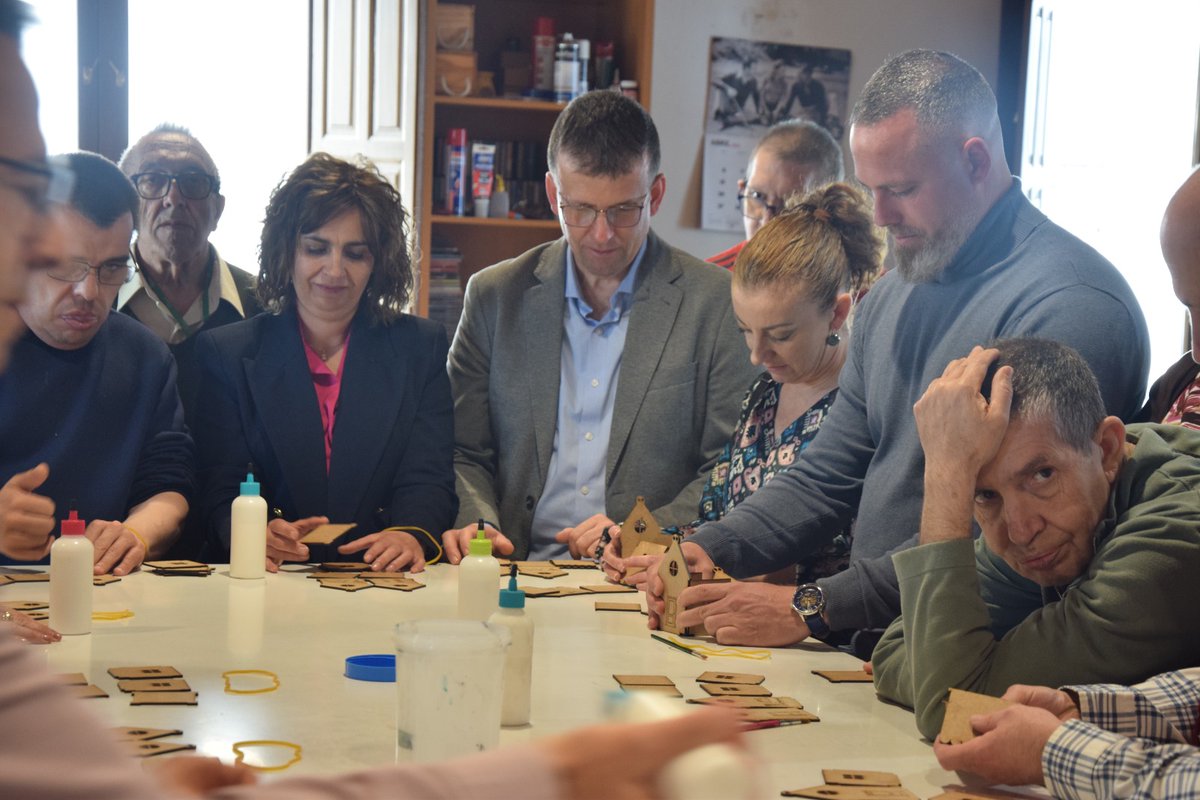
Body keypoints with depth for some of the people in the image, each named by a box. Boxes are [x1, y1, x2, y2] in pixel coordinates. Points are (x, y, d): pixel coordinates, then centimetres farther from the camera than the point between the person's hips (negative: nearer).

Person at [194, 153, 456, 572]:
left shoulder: (421, 348, 13)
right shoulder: (225, 353, 10)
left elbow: (429, 480, 2)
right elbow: (221, 494, 1)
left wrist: (411, 534, -23)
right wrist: (255, 534, -23)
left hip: (388, 584, 0)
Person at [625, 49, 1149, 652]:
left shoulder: (1072, 304, -14)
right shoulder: (890, 297, 15)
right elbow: (827, 478, 19)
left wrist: (813, 607, -19)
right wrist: (712, 548, 2)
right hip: (872, 652, 7)